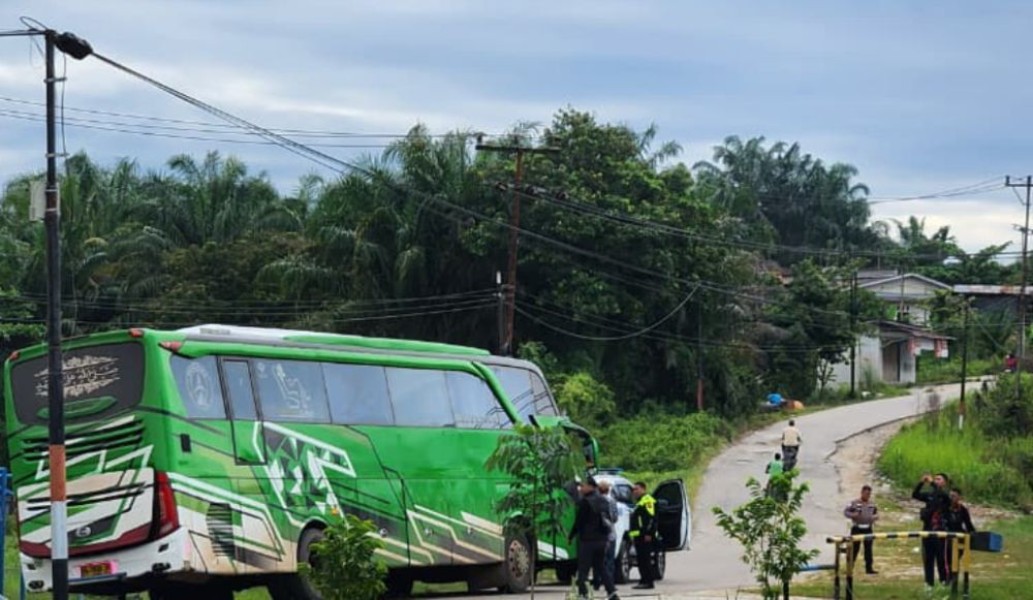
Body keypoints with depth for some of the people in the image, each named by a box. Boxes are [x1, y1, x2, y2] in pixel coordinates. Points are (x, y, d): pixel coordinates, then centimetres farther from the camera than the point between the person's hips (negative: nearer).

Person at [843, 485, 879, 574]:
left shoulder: (872, 504, 8)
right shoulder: (854, 503, -5)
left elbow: (876, 513, 17)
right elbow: (846, 512, -4)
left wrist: (875, 517, -6)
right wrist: (853, 515, -22)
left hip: (868, 529, 4)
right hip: (857, 529, -4)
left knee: (868, 549, 6)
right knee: (854, 548, 0)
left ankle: (869, 568, 11)